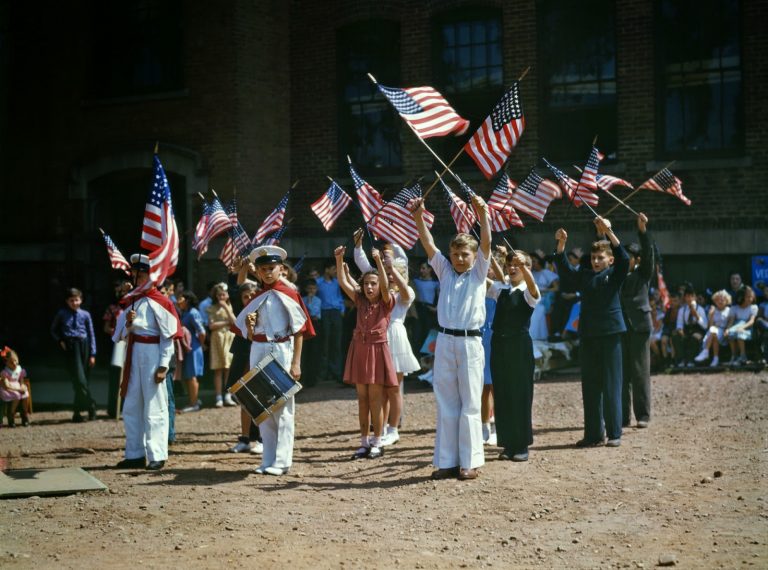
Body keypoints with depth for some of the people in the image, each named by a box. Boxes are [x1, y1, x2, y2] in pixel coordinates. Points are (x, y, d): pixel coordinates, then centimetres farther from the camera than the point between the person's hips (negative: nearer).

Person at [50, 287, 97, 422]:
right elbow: (54, 329, 20)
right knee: (79, 379, -13)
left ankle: (77, 413, 13)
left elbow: (91, 334, 7)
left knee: (84, 379, 3)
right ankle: (91, 406, -3)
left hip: (83, 345, 1)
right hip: (70, 347, -1)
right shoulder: (62, 314, 6)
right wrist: (60, 341, 3)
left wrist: (92, 354, 3)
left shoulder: (85, 315, 5)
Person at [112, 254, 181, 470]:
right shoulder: (130, 301, 14)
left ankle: (157, 456, 3)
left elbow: (168, 336, -9)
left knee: (154, 408, -3)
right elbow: (123, 335, 17)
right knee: (131, 408, 10)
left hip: (152, 355, -7)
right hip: (133, 355, 7)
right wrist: (129, 324, -6)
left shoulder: (158, 301, -7)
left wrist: (163, 366, -15)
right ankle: (135, 454, 18)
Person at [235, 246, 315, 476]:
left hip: (281, 351, -6)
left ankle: (282, 461, 2)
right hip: (258, 352, 6)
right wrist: (249, 324, -6)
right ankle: (268, 460, 14)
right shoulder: (257, 297, 12)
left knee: (282, 407, -2)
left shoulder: (288, 294, -4)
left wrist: (296, 363, -12)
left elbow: (299, 330, -6)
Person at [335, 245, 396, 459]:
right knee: (362, 399, 7)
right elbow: (343, 283, -1)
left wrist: (378, 261, -32)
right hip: (359, 350, 5)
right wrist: (339, 260, -13)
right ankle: (364, 442, 13)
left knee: (375, 399, -1)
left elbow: (385, 285, -23)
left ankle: (377, 443, 7)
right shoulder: (360, 301, 8)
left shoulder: (386, 303, -3)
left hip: (377, 350, -4)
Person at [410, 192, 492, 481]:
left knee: (470, 404, 0)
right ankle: (447, 461, 12)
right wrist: (418, 217, -9)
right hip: (444, 341, 3)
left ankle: (470, 462, 5)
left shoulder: (478, 273, 5)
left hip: (470, 342, -3)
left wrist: (483, 214, -22)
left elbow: (486, 244, -8)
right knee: (446, 403, 6)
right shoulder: (445, 271, 13)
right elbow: (428, 244, 4)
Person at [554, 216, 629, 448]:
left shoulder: (615, 274, 2)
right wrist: (561, 243, -9)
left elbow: (624, 258, -14)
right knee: (590, 386, 6)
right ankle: (593, 434, 12)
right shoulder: (585, 275, 12)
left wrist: (609, 232, -23)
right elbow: (564, 268, 6)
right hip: (588, 335, 4)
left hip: (610, 333, -4)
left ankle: (614, 433, 5)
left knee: (611, 385, -1)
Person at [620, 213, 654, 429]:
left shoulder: (643, 273, 1)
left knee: (640, 371, 0)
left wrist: (643, 230, -22)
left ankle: (643, 415, 5)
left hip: (639, 326, -3)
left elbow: (648, 253, -10)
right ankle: (622, 416, 9)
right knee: (621, 372, 4)